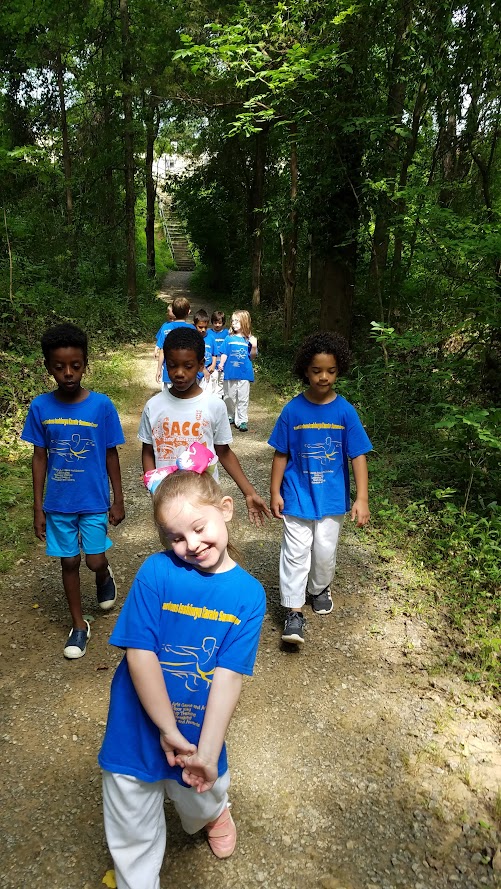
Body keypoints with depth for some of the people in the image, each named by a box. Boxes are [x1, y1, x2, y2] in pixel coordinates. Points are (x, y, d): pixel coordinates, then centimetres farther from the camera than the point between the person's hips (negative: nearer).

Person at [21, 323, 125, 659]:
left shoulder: (102, 405, -13)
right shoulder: (40, 407, -8)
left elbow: (111, 455, -4)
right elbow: (40, 458, -1)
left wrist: (118, 500, -1)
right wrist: (38, 507, 1)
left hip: (94, 501, -2)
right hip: (58, 503, 2)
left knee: (95, 561, 2)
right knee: (70, 562, 13)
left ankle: (106, 576, 40)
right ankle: (79, 624, 31)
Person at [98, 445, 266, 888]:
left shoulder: (249, 594, -14)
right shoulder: (156, 572, -18)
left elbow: (228, 675, -17)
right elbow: (140, 654, -19)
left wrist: (207, 751, -21)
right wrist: (169, 730, -16)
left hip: (199, 731, 1)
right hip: (139, 729, -1)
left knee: (202, 800, 27)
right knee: (133, 835, 18)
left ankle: (216, 812, 62)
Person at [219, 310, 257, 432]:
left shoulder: (249, 339, -1)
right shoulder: (229, 338, 2)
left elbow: (252, 356, 0)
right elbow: (224, 353, 4)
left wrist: (254, 346, -17)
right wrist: (221, 364, -11)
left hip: (244, 373, -1)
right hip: (230, 372, 2)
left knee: (243, 398, 2)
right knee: (229, 397, 13)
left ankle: (242, 421, 6)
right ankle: (230, 416, 29)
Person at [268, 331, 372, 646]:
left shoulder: (345, 411, -9)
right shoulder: (293, 410, -8)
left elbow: (359, 455, -7)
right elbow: (281, 454, -1)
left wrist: (362, 498, -13)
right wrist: (275, 493, 0)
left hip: (332, 497, 1)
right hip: (297, 495, -1)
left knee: (325, 550, 13)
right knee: (295, 552, 0)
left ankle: (320, 589, 42)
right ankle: (294, 611, 11)